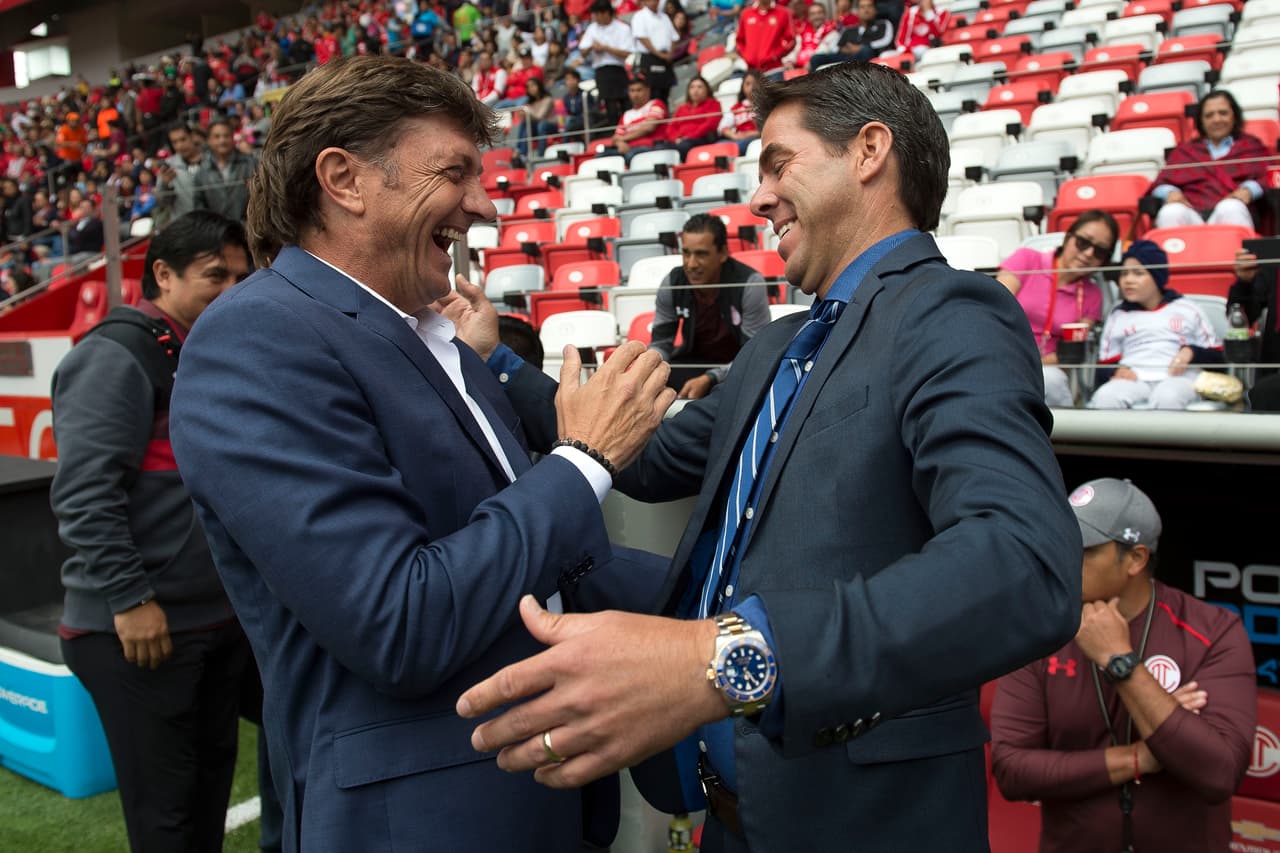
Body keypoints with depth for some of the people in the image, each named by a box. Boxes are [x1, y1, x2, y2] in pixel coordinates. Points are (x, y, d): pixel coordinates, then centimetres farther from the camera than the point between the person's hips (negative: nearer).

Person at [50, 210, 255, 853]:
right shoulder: (115, 356, -12)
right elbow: (84, 493, -20)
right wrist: (129, 598, -21)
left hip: (219, 618, 8)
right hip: (140, 625, -8)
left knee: (213, 777, 18)